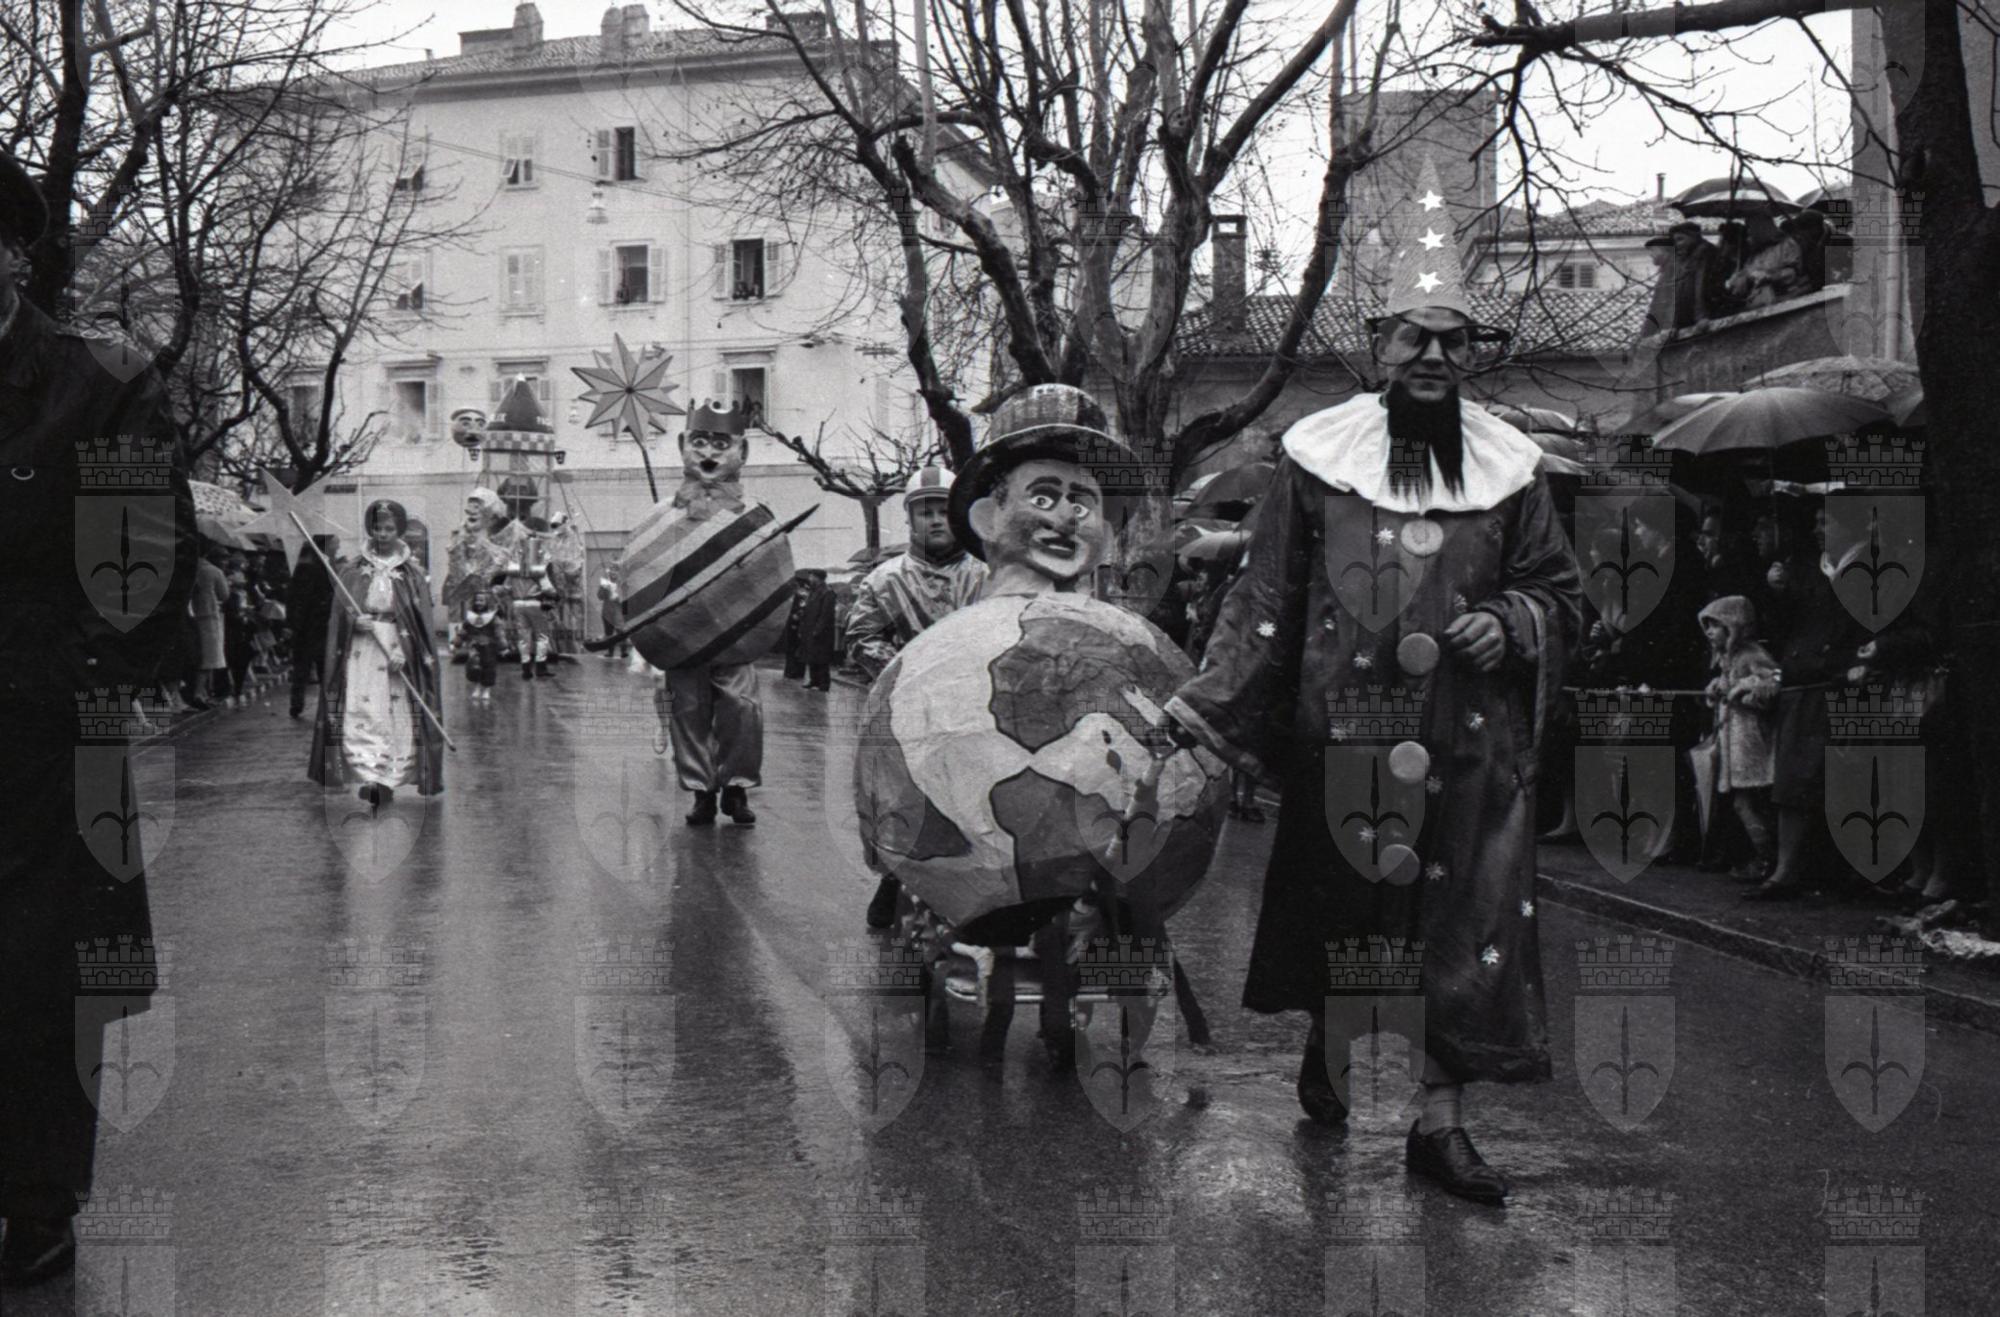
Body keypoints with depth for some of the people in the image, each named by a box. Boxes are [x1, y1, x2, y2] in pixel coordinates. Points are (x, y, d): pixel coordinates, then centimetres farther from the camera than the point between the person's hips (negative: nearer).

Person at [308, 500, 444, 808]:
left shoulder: (413, 574, 4)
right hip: (360, 651, 1)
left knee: (398, 717, -4)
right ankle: (371, 775, -14)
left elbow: (421, 620, -1)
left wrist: (404, 651, -14)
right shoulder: (353, 570, 7)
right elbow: (339, 609, 7)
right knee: (359, 713, -11)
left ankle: (389, 780, 0)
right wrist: (354, 620, -15)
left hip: (399, 652, -1)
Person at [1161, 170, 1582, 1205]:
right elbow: (1265, 594, 3)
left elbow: (1560, 595, 15)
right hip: (1340, 728, -1)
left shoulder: (1510, 469, 7)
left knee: (1462, 919, -1)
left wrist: (1507, 624, -7)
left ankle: (1440, 1117, 8)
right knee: (1333, 899, 10)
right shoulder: (1317, 456, 2)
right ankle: (1324, 1049, 36)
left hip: (1468, 742, 1)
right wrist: (1208, 697, -5)